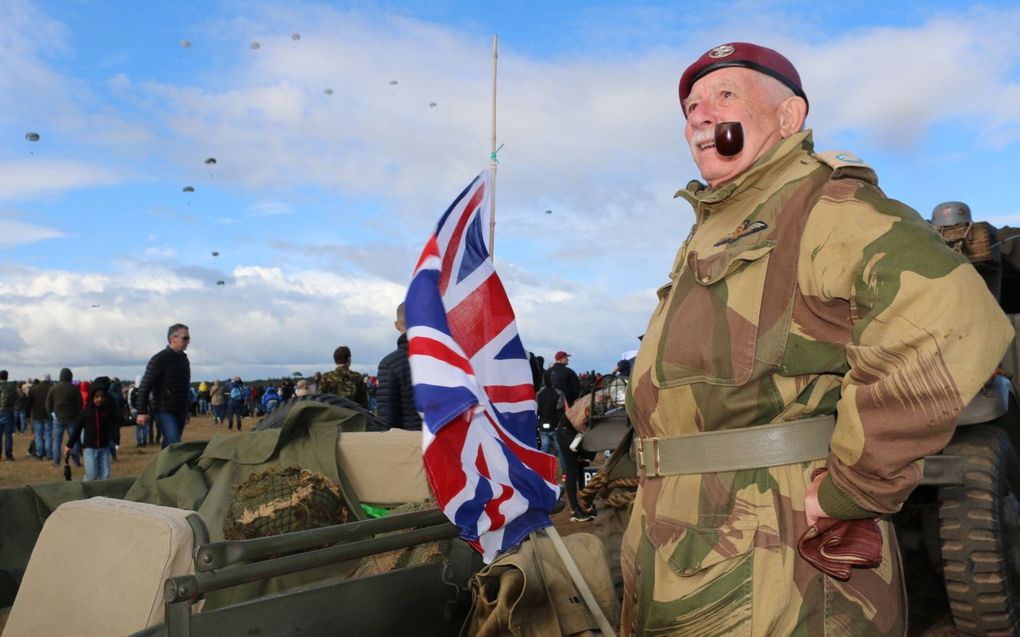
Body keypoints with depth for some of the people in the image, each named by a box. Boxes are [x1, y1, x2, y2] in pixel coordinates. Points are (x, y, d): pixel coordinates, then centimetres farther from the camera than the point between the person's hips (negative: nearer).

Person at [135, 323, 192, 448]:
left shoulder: (184, 360, 13)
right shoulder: (159, 359, -9)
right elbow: (144, 387, -11)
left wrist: (186, 412, 22)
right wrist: (142, 412, -16)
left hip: (179, 412, 7)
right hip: (164, 411, -7)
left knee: (168, 446, 11)